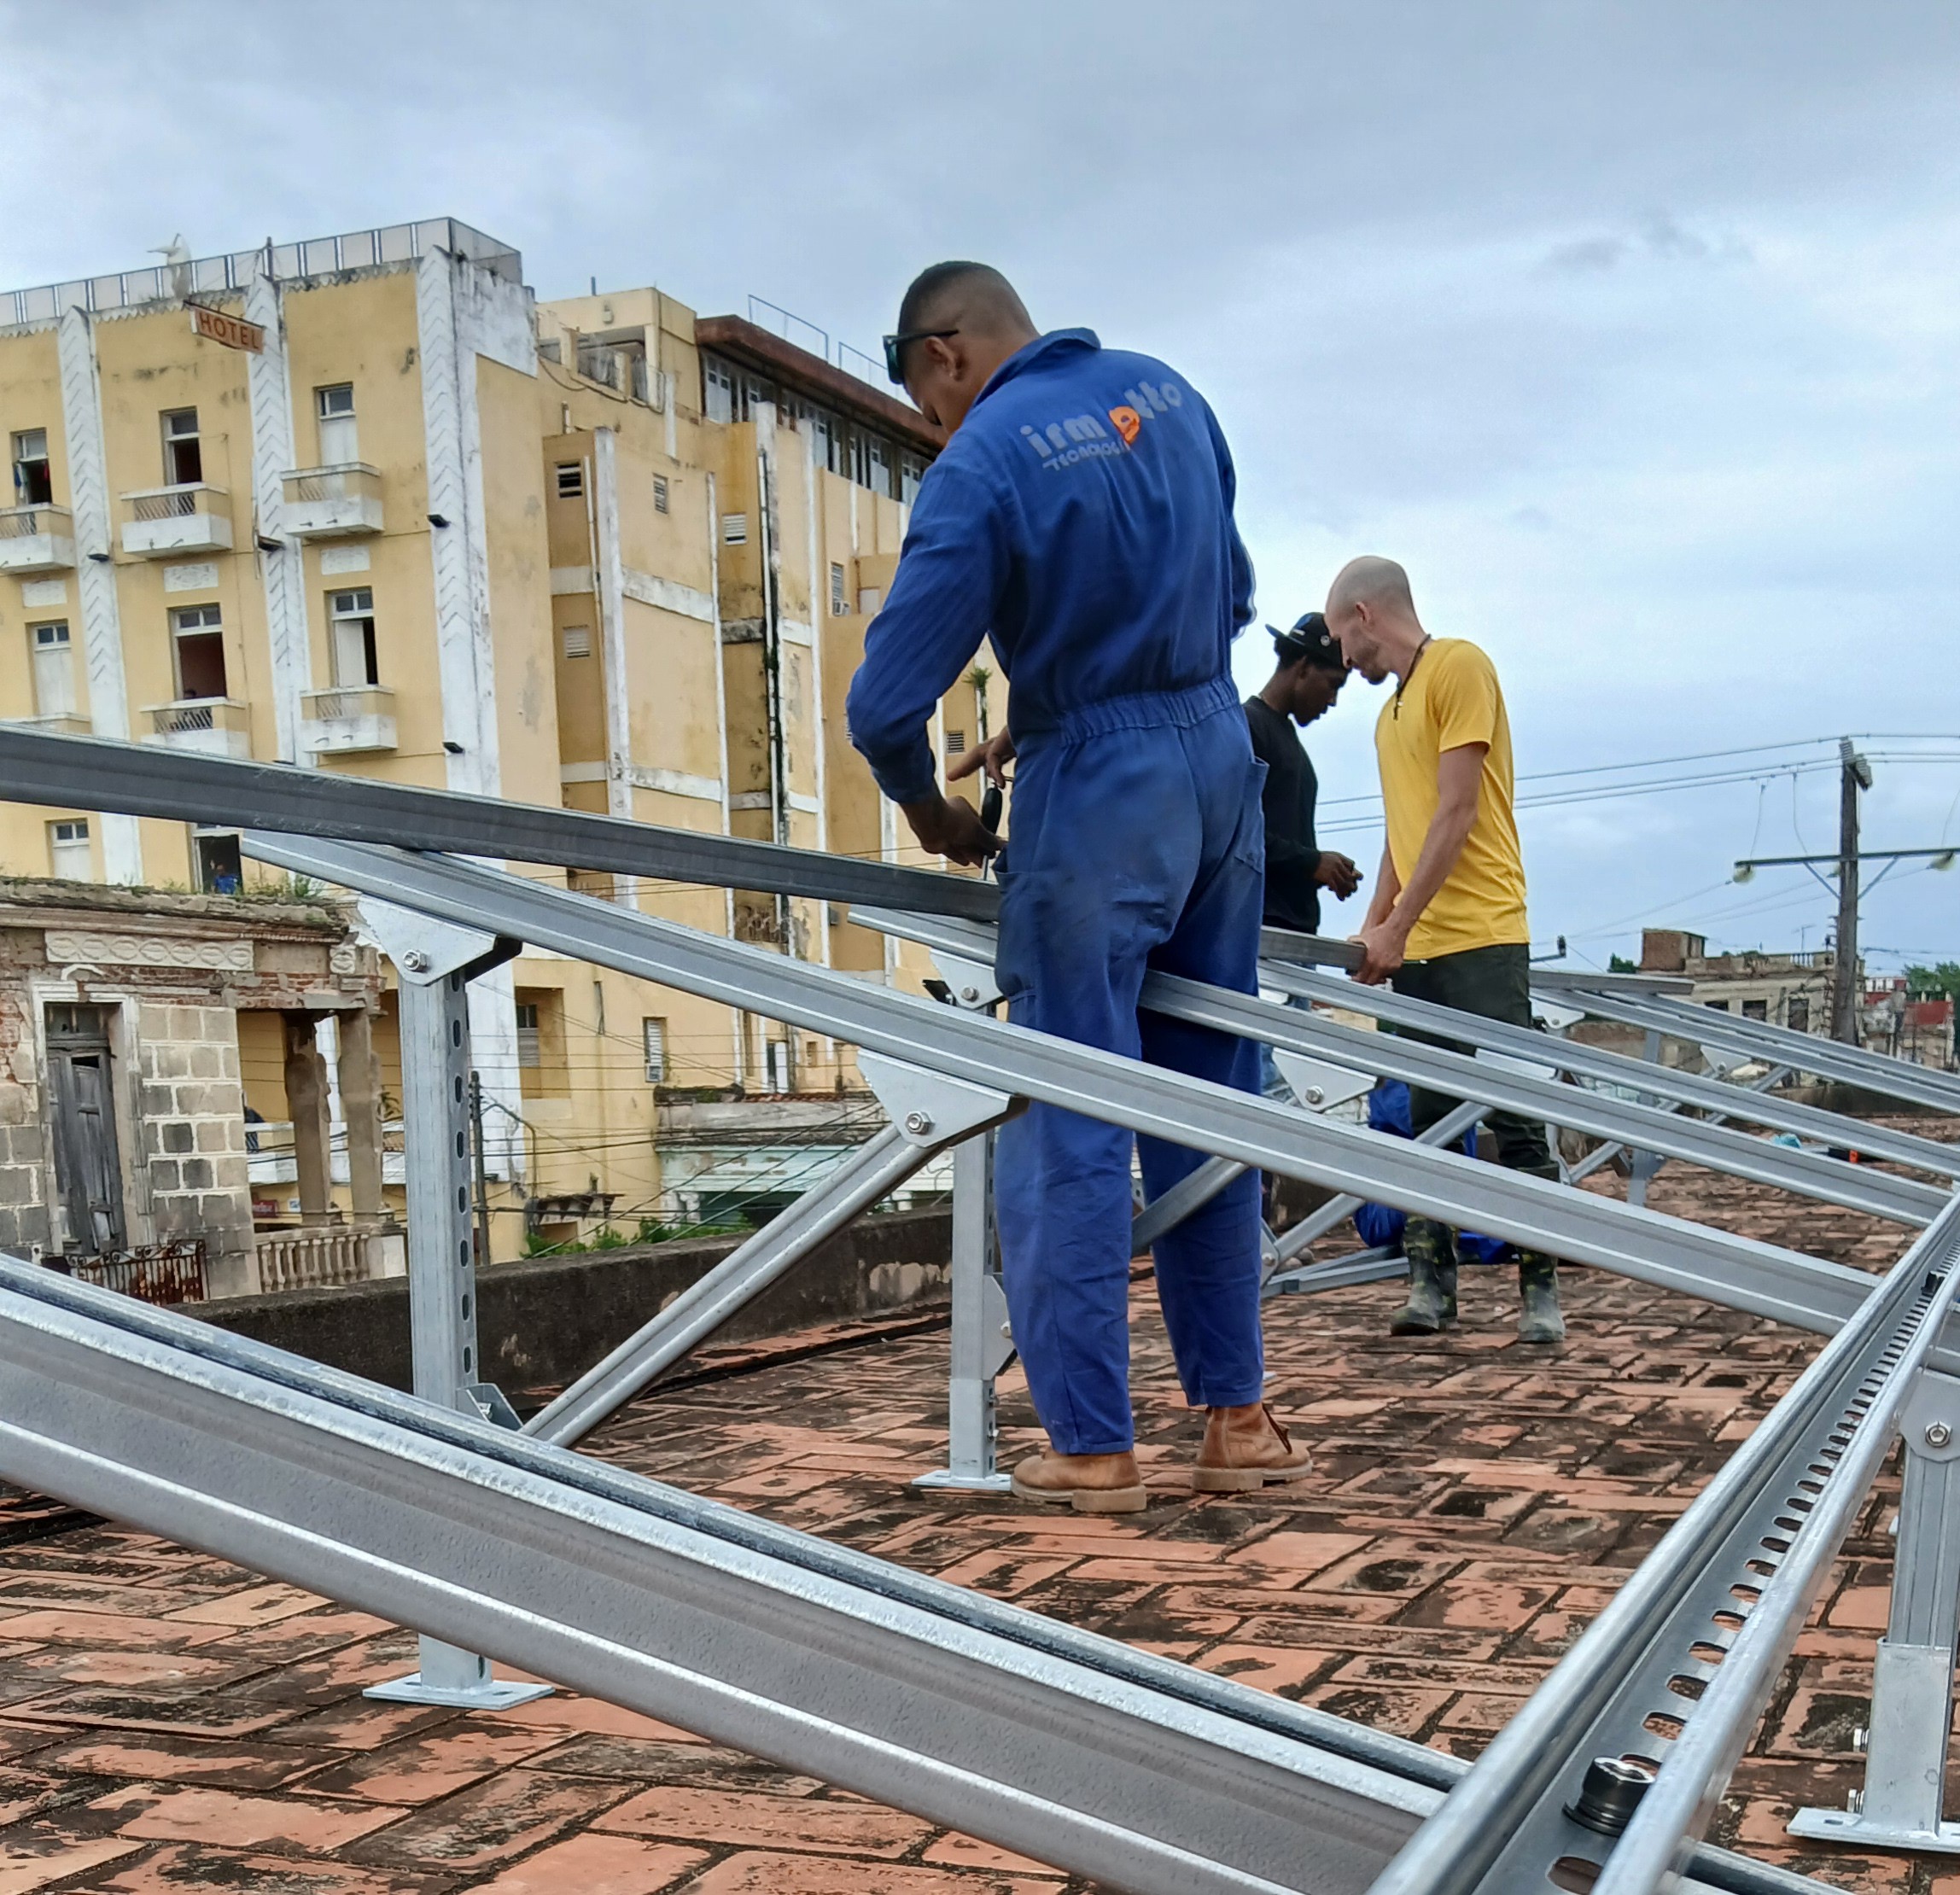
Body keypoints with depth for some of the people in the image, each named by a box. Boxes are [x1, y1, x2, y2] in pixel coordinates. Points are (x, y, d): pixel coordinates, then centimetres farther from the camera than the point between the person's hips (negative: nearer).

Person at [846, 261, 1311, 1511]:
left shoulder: (985, 460, -13)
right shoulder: (1167, 392, 8)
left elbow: (886, 706, -17)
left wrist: (931, 815, 4)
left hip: (1097, 793, -7)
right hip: (1222, 757, 7)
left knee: (1069, 1126, 1)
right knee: (1213, 1102, 13)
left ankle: (1093, 1445, 6)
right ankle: (1236, 1414, 18)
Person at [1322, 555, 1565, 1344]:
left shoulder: (1459, 667, -6)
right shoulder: (1390, 710, 20)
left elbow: (1456, 815, -13)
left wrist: (1396, 927, -15)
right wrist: (1372, 927, 12)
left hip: (1482, 939, -8)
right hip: (1414, 949, 8)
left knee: (1514, 1122, -5)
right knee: (1426, 1122, 8)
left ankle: (1541, 1287, 0)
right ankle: (1430, 1281, 12)